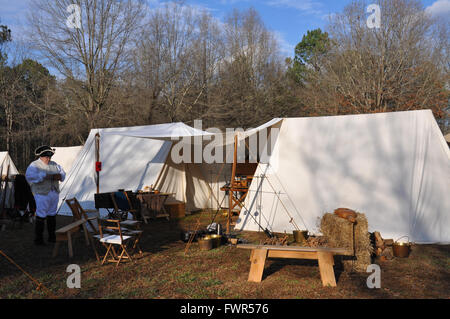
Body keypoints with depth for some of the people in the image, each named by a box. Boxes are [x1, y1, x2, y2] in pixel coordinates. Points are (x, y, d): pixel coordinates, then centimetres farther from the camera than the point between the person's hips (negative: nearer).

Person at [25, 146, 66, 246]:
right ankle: (38, 239, 7)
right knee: (41, 216, -4)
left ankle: (52, 237, 24)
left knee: (52, 215, 13)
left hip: (54, 193, 6)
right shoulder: (34, 165, -7)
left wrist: (60, 176, -9)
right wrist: (44, 176, -29)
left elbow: (62, 173, 15)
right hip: (42, 194, -6)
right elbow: (29, 176, -22)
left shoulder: (54, 164, 11)